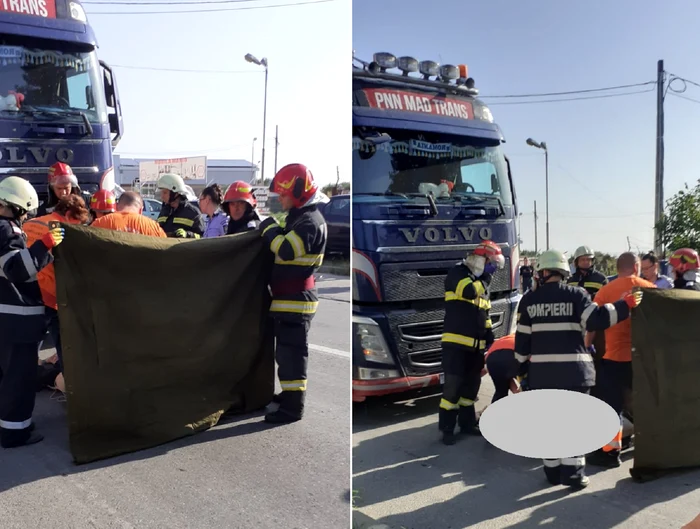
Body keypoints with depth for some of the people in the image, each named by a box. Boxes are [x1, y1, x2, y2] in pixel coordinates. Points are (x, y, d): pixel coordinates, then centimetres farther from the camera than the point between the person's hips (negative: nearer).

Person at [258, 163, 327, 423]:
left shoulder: (310, 221, -18)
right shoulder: (300, 217, 16)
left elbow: (286, 250, -28)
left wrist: (269, 228, -14)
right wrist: (272, 231, 7)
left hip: (295, 299, -10)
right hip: (290, 297, 10)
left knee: (291, 351, -6)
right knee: (288, 349, 20)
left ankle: (292, 407, 0)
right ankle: (291, 393, 34)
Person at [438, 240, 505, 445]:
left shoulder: (482, 282, 18)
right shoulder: (457, 273, -7)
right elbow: (469, 292, -26)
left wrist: (489, 332, 13)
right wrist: (486, 277, -12)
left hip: (476, 344, 8)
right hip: (456, 341, -8)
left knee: (472, 384, 14)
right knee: (453, 385, -7)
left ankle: (467, 423, 27)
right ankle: (447, 428, 1)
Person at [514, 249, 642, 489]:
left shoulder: (529, 299, 5)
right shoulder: (576, 294, -4)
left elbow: (522, 338, 6)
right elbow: (595, 320, -14)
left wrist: (522, 366, 16)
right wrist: (625, 305, -4)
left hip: (542, 370, 3)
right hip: (573, 368, -2)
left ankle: (553, 471, 19)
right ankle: (573, 473, 5)